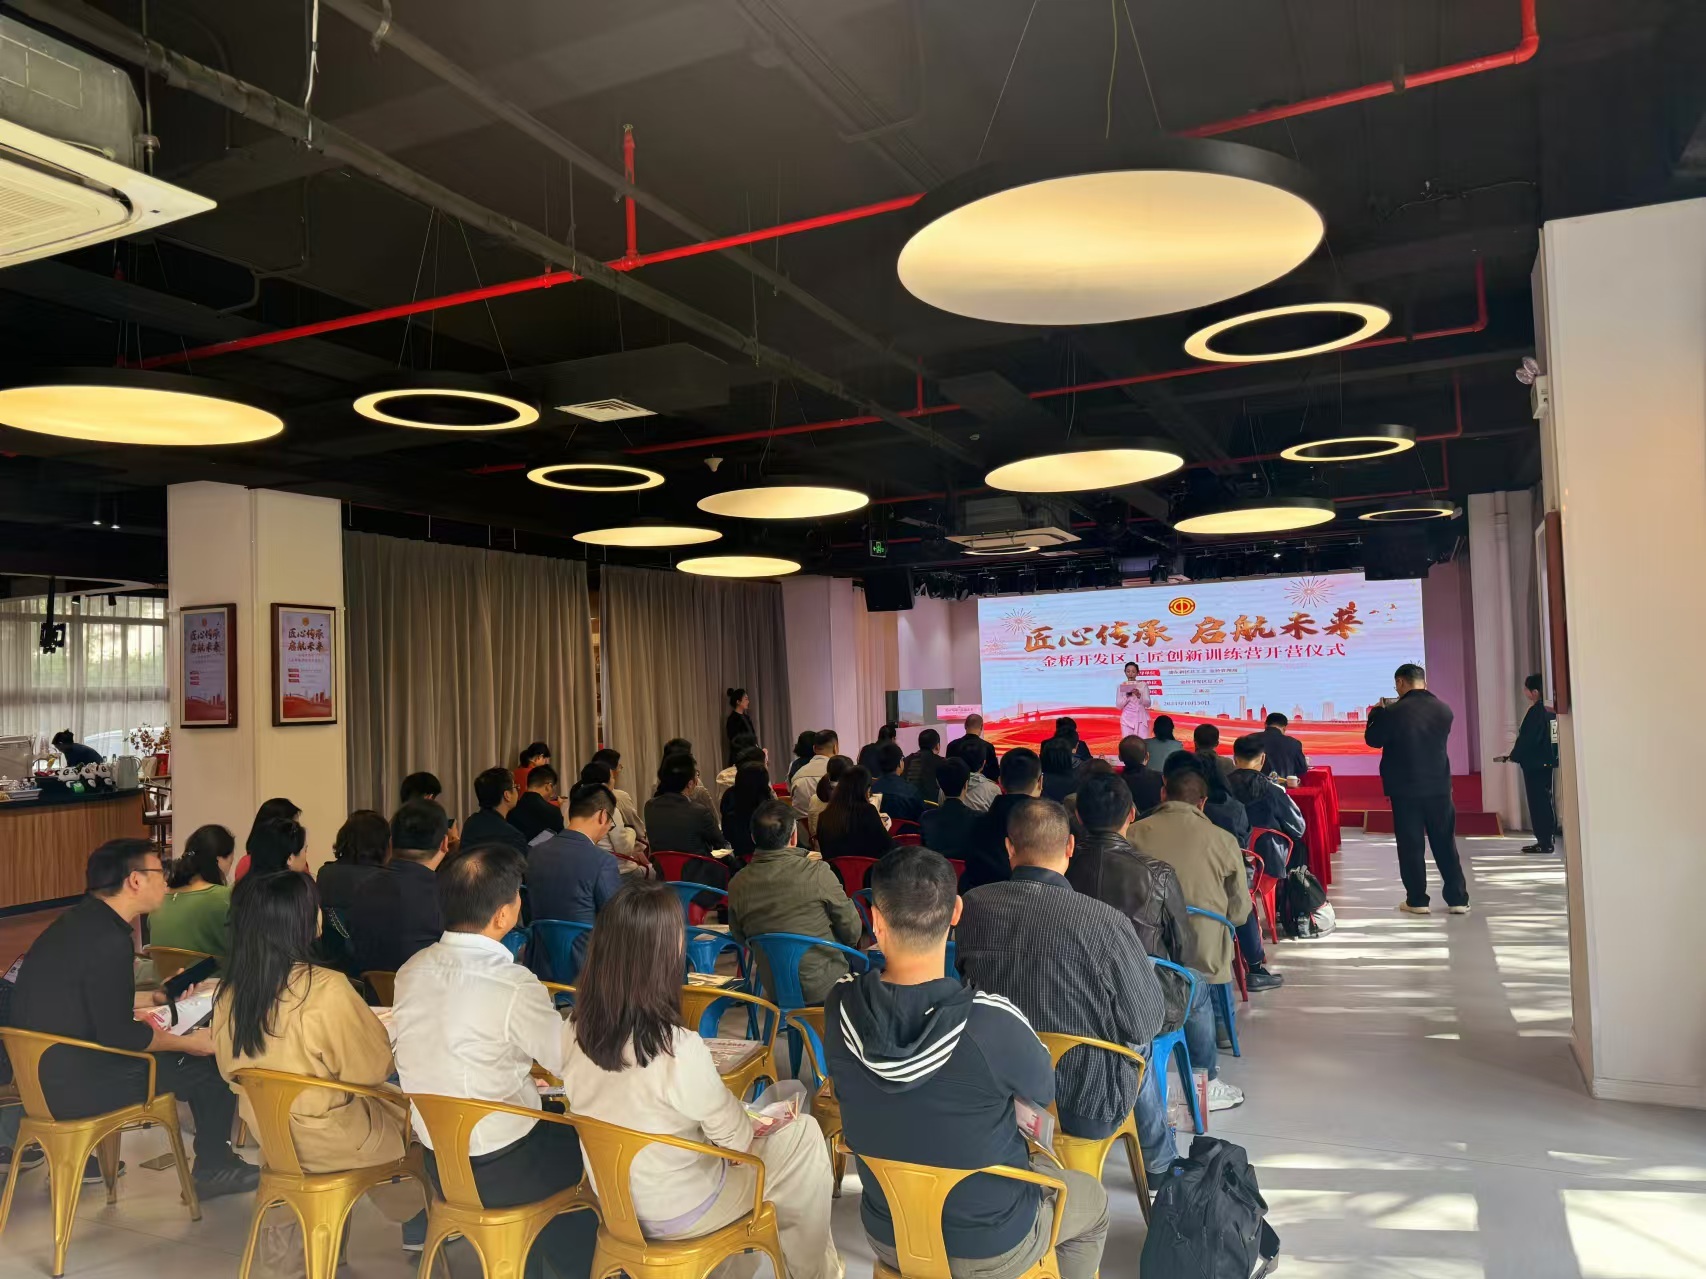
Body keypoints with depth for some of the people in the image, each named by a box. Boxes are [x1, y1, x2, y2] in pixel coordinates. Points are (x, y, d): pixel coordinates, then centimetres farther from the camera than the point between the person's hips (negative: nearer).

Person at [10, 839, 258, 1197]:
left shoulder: (80, 922, 6)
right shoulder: (108, 940, -24)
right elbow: (118, 1035, -22)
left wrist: (154, 999, 28)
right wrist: (187, 1042, -9)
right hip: (74, 1086, -10)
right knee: (212, 1060, -1)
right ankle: (214, 1169, 18)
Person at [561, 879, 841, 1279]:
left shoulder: (574, 1032, -14)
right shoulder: (679, 1049, -34)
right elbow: (736, 1138, -18)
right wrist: (757, 1123, 5)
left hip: (613, 1199, 6)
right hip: (678, 1214, -6)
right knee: (804, 1133, 10)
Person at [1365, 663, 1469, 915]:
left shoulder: (1392, 711, -14)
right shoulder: (1444, 709, -1)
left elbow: (1373, 739, -2)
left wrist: (1376, 712, 12)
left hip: (1405, 788, -3)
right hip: (1439, 786, 4)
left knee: (1410, 845, 5)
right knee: (1445, 843, 12)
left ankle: (1417, 900, 9)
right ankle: (1458, 899, 15)